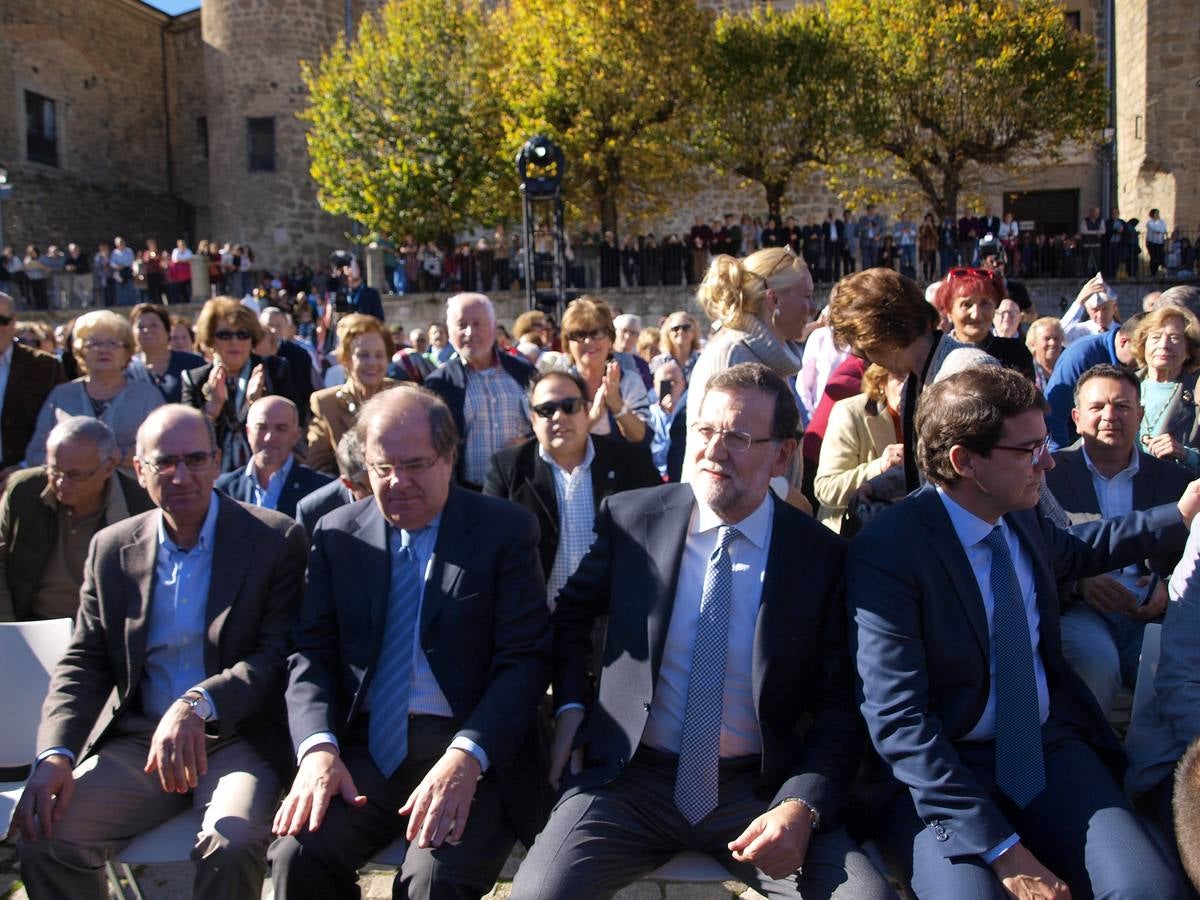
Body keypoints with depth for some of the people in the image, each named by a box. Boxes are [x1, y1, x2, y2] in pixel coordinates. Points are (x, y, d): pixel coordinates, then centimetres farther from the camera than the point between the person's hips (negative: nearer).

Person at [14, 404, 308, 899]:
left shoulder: (276, 540, -3)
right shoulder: (111, 549, 9)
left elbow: (279, 655, -10)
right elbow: (84, 663, 8)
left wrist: (197, 706, -26)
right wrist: (55, 755, -9)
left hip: (237, 739, -3)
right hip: (138, 740, 4)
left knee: (232, 845, -31)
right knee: (45, 840, -18)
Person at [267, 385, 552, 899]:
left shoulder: (506, 530, -1)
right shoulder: (337, 534, 9)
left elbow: (525, 659, -7)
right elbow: (310, 651, 6)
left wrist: (466, 757, -22)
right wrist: (319, 747, -14)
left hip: (474, 754, -3)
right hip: (365, 746, 3)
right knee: (297, 853, -23)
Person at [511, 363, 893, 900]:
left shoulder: (822, 558, -3)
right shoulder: (629, 519, -1)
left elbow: (839, 709, 0)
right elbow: (570, 615, 16)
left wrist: (802, 806, -15)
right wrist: (570, 706, 3)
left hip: (760, 791, 0)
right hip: (629, 780, 0)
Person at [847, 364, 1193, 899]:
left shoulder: (1021, 515, 4)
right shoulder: (885, 551, -19)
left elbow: (1070, 552, 31)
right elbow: (896, 720, -22)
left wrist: (1181, 516, 24)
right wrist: (1001, 850, -24)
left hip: (1049, 746, 6)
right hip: (939, 770, -5)